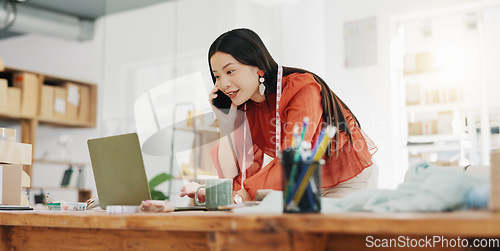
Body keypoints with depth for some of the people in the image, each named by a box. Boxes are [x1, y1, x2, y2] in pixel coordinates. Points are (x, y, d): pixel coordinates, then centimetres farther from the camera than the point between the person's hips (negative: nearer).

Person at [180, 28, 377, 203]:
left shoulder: (302, 88, -26)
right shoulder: (244, 107, -7)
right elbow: (236, 177, -11)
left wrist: (243, 196, -45)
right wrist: (226, 125, -22)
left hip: (348, 178, -5)